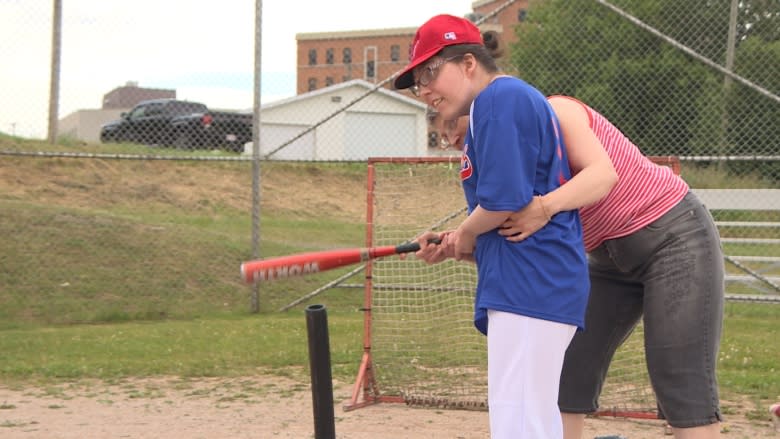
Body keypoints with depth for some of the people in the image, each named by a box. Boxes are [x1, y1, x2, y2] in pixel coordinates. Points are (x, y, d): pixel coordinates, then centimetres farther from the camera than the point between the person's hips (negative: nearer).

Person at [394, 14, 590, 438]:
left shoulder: (501, 98, -8)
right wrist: (454, 245, 9)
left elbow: (504, 200, -18)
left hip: (530, 287, -11)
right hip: (528, 286, 11)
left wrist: (466, 232, 0)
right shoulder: (517, 101, 22)